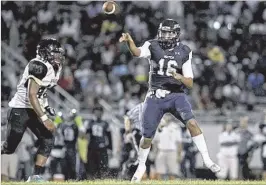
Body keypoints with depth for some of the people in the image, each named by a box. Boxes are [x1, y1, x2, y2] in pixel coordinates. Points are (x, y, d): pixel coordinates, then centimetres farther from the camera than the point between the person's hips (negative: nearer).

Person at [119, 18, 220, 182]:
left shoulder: (184, 52, -1)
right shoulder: (153, 46, -2)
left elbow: (190, 84, -1)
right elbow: (138, 52, -26)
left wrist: (180, 77, -24)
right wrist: (130, 42, -48)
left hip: (177, 95, -1)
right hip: (155, 98, 1)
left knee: (191, 122, -25)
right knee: (147, 137, 5)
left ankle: (207, 160, -19)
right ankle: (141, 167, 31)